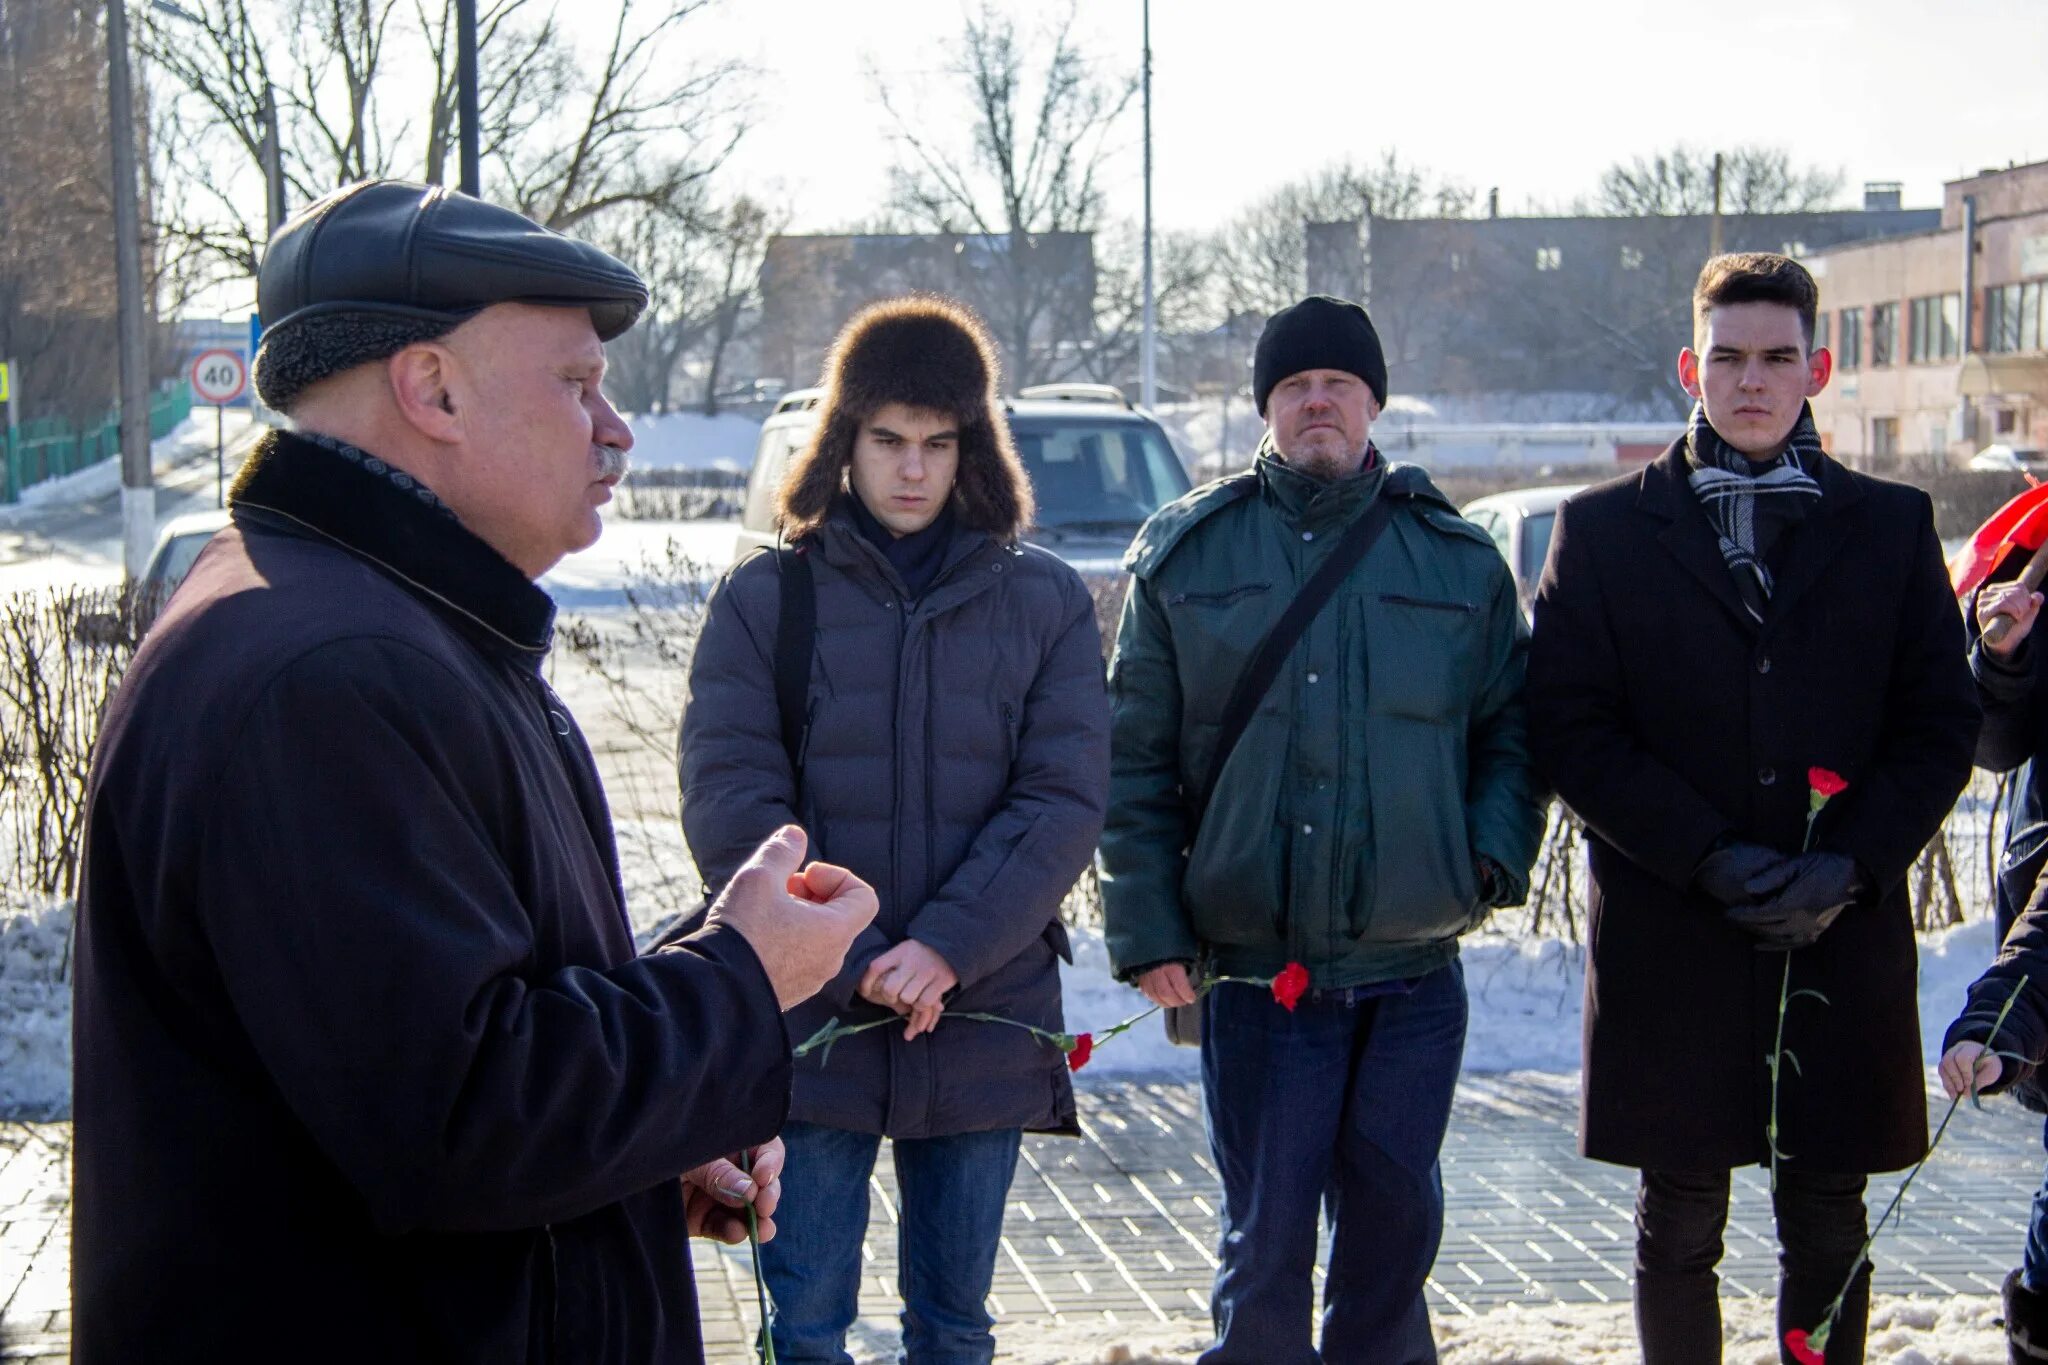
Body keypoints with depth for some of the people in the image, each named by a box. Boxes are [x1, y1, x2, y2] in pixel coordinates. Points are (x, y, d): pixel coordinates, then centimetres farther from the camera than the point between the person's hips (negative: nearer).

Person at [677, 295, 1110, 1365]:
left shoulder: (1044, 602, 5)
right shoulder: (766, 598, 2)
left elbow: (1065, 800, -3)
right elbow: (730, 807, -5)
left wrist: (946, 948, -16)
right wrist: (856, 966, -13)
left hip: (983, 1019, 1)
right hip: (807, 1018, -1)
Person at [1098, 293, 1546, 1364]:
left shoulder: (1457, 559, 8)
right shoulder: (1186, 553, 4)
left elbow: (1511, 729, 14)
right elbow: (1135, 760, 3)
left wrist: (1495, 856, -4)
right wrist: (1146, 930, -4)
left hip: (1415, 966, 2)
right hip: (1253, 968, -2)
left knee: (1396, 1216, 11)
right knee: (1265, 1236, 2)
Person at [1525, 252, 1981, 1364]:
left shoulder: (1891, 525, 10)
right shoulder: (1603, 529, 5)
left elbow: (1942, 722, 5)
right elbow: (1569, 729, -2)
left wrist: (1849, 868, -10)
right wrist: (1709, 858, -12)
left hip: (1843, 939, 1)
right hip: (1670, 936, -1)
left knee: (1827, 1225, 8)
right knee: (1679, 1223, 6)